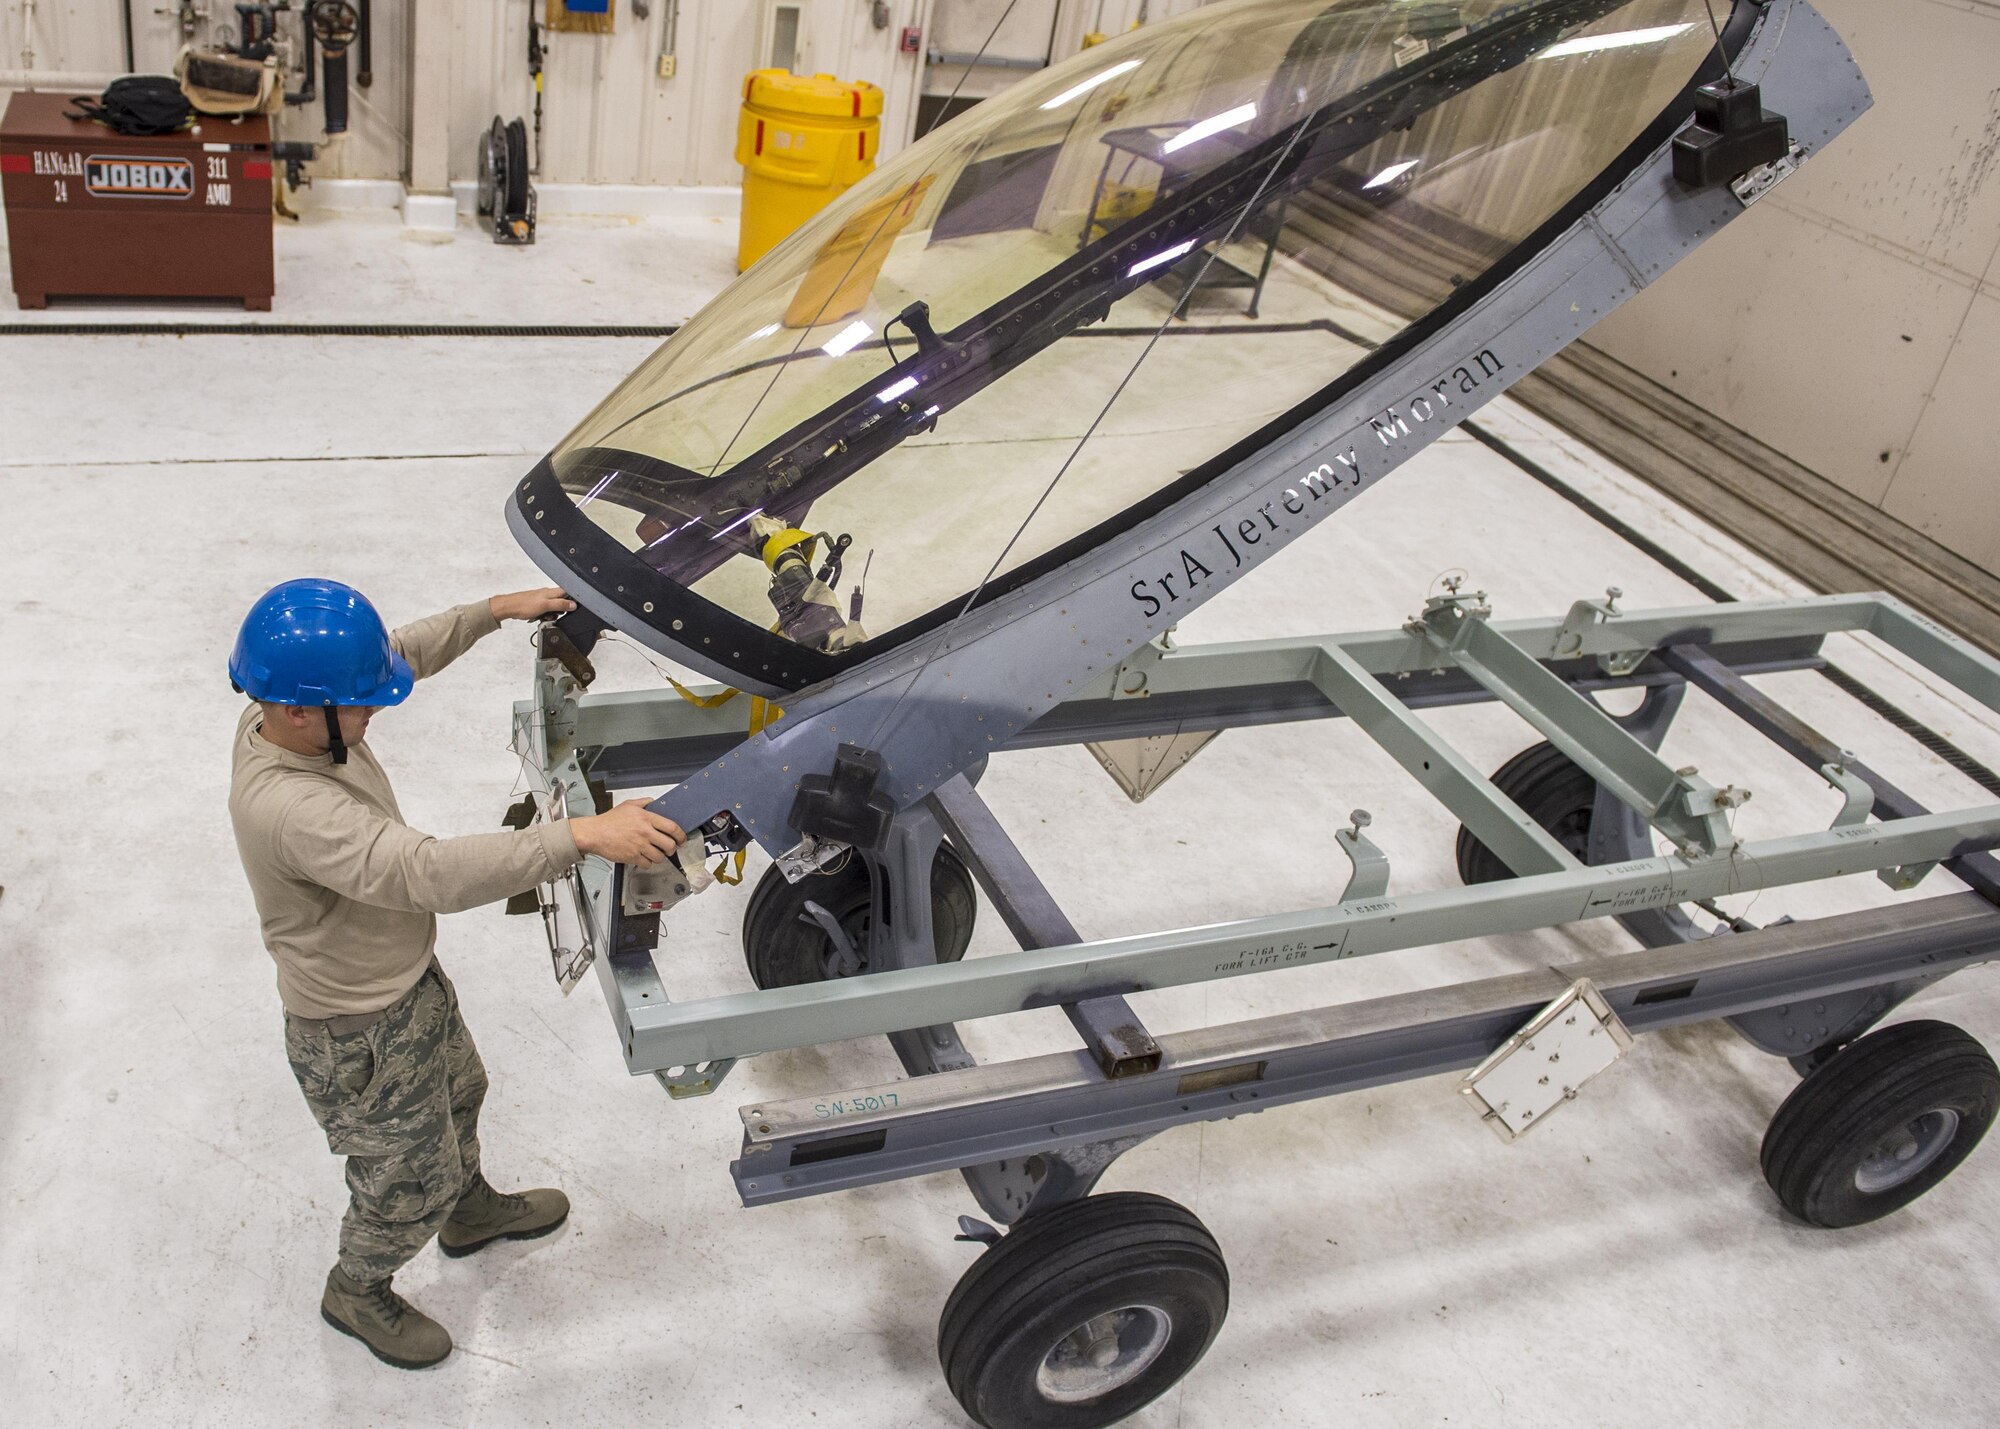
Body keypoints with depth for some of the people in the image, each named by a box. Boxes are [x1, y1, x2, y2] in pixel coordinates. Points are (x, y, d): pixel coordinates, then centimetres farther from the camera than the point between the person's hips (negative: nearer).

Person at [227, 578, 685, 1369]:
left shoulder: (285, 716, -13)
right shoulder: (287, 810, -41)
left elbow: (404, 651, 5)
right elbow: (431, 873, -50)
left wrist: (496, 610, 1)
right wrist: (582, 834, -54)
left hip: (409, 979, 9)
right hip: (361, 1036, -9)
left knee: (458, 1094, 34)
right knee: (410, 1183, 16)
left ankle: (471, 1211, 63)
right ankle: (357, 1292, 48)